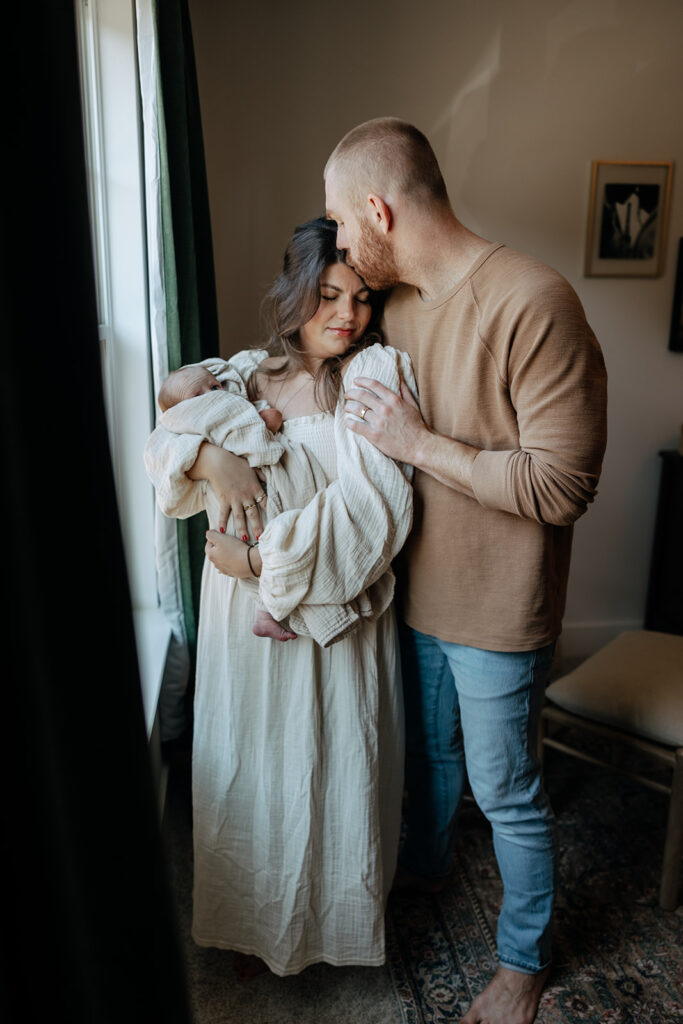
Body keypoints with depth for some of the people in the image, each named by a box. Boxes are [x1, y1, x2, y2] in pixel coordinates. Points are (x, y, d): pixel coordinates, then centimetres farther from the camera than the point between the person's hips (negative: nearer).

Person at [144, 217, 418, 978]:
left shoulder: (378, 373, -10)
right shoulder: (243, 374, 4)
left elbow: (372, 505, -21)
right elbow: (161, 444, 4)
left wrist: (263, 557, -20)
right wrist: (208, 453, -19)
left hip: (338, 617, -3)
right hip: (244, 617, 4)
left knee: (334, 769, 14)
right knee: (248, 769, 16)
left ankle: (340, 918, 42)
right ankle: (255, 920, 42)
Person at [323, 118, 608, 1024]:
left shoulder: (534, 303, -23)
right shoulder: (400, 305, 3)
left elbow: (563, 484, -26)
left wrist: (419, 442, -23)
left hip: (497, 610, -7)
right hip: (419, 586, 7)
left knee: (505, 790, 12)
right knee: (429, 748, 27)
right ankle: (427, 863, 56)